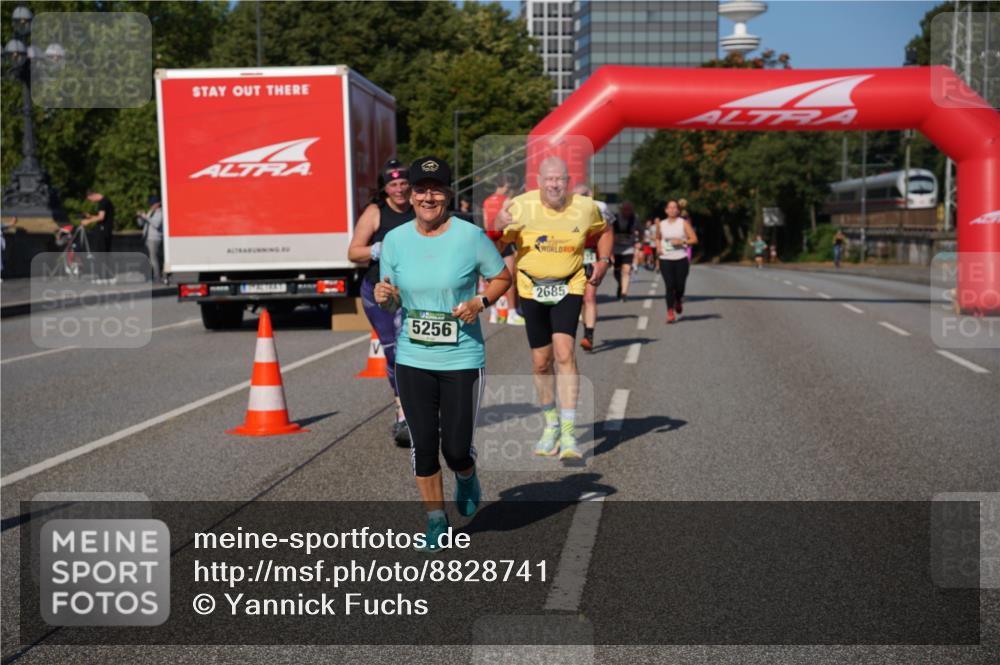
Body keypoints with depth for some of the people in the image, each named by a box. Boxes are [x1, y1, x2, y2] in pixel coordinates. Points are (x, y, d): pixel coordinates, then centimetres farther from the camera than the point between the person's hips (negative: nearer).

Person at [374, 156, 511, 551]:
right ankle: (436, 519, 23)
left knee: (456, 448, 0)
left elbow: (502, 277, 6)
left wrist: (479, 303, -12)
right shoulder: (394, 240, 2)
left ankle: (466, 479, 37)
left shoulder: (470, 236, -6)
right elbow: (392, 302, 11)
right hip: (412, 359, 2)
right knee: (423, 444, 4)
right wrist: (384, 296, -12)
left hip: (462, 359, -2)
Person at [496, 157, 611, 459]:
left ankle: (568, 432, -15)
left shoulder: (585, 207, -4)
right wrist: (502, 226, -35)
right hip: (532, 289, 1)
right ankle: (551, 424, 30)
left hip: (569, 288, -1)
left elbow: (603, 231, 16)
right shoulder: (521, 206, -10)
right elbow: (503, 242, -13)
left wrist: (603, 260, 1)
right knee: (541, 362, 7)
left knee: (564, 353, -18)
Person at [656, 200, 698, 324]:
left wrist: (682, 241, -16)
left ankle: (678, 301, 36)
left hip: (681, 259, -1)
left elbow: (694, 239, -1)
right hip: (665, 259, 1)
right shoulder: (662, 225, 9)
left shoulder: (683, 223, 2)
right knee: (669, 286, -9)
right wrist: (658, 247, 6)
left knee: (680, 285, 1)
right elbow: (658, 238, 26)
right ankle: (670, 313, -6)